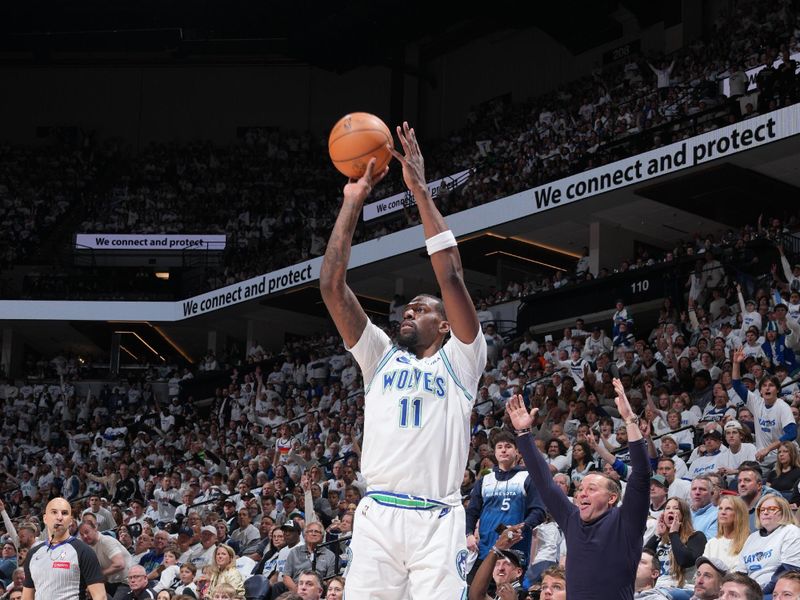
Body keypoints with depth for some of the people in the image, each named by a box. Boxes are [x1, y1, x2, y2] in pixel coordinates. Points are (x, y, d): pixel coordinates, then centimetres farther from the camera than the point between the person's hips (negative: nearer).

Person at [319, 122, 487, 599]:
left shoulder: (458, 361, 9)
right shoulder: (382, 357, 19)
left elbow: (451, 278, -4)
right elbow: (332, 287, 11)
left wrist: (421, 191, -3)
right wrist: (353, 202, 8)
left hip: (437, 522, -3)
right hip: (378, 517, 3)